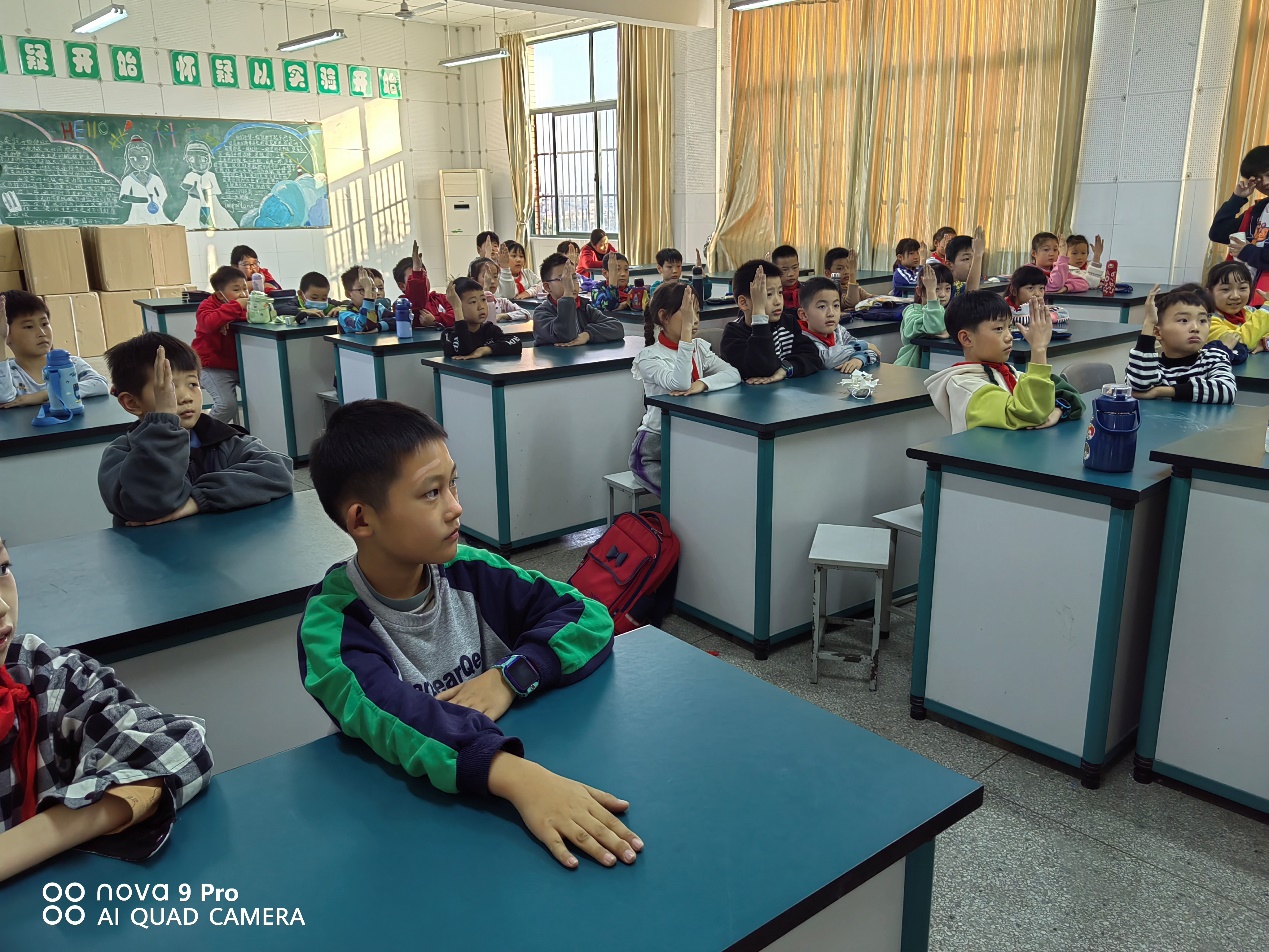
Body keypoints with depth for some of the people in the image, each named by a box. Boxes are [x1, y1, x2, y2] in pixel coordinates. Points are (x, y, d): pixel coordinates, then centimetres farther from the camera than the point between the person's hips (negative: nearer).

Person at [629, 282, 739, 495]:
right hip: (657, 444, -5)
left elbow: (733, 374, -8)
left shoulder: (700, 347, 7)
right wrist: (686, 329, -32)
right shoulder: (649, 357, -12)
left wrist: (702, 384, -28)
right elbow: (680, 384, -31)